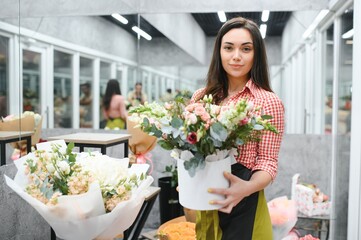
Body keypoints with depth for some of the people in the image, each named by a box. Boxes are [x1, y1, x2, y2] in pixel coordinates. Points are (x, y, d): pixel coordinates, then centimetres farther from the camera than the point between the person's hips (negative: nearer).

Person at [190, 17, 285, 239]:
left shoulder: (268, 101, -11)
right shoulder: (201, 96, 2)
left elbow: (268, 162, -11)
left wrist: (247, 188, -29)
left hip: (243, 204, -4)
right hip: (204, 202, 4)